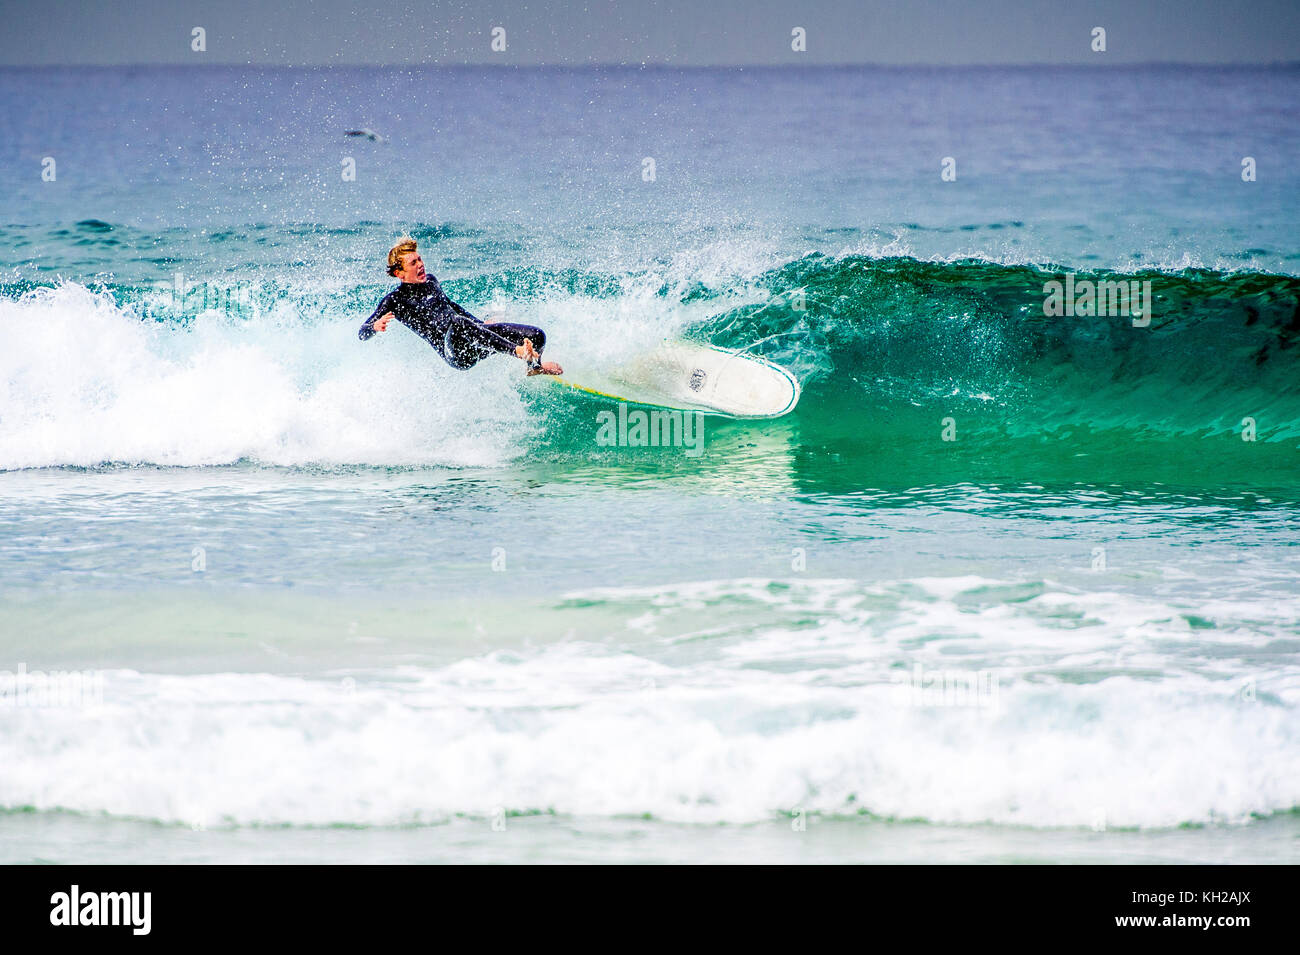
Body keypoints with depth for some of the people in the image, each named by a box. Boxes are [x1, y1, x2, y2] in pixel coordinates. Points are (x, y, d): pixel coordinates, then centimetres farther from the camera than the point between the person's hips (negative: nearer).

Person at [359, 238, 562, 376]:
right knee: (458, 323, -43)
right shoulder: (395, 300, -1)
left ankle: (535, 367, 26)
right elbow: (362, 334, -4)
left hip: (475, 336, 7)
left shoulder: (430, 281, 18)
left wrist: (480, 324, 38)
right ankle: (517, 351, -52)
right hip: (453, 352, -7)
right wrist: (375, 327, -27)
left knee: (536, 336, -7)